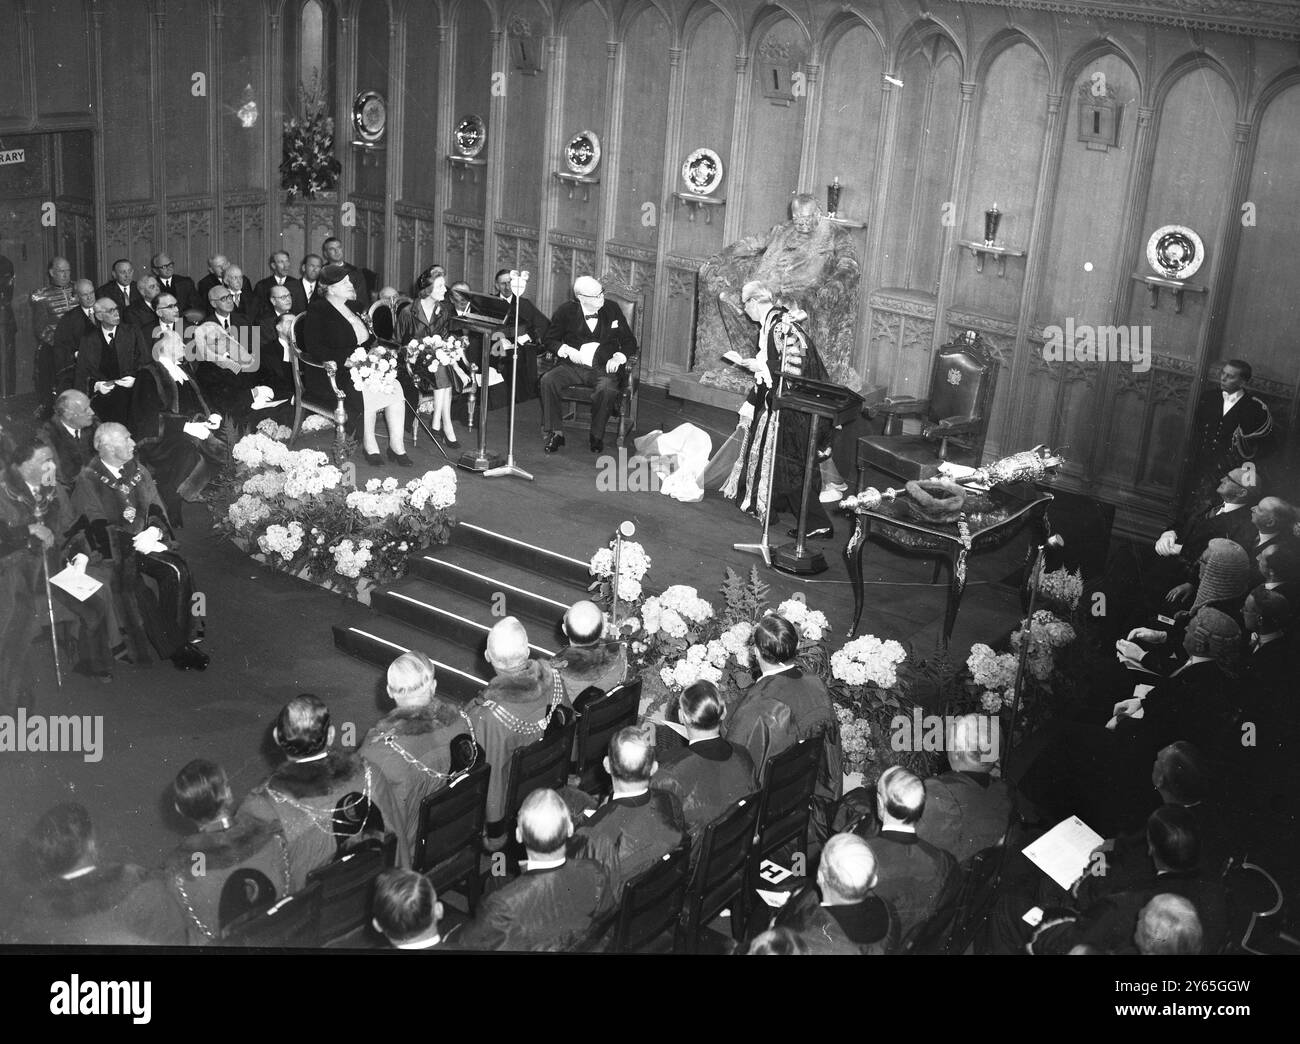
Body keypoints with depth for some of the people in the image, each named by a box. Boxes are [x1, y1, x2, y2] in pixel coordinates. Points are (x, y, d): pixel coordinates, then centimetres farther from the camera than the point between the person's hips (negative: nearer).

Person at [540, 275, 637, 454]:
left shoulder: (612, 310, 5)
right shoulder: (566, 311, 3)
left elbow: (630, 342, 12)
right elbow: (548, 340, 8)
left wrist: (619, 357, -9)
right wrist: (564, 349, -12)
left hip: (603, 368, -1)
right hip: (572, 366, 1)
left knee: (608, 390, -35)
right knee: (548, 380, -28)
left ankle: (597, 436, -14)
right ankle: (555, 433, -15)